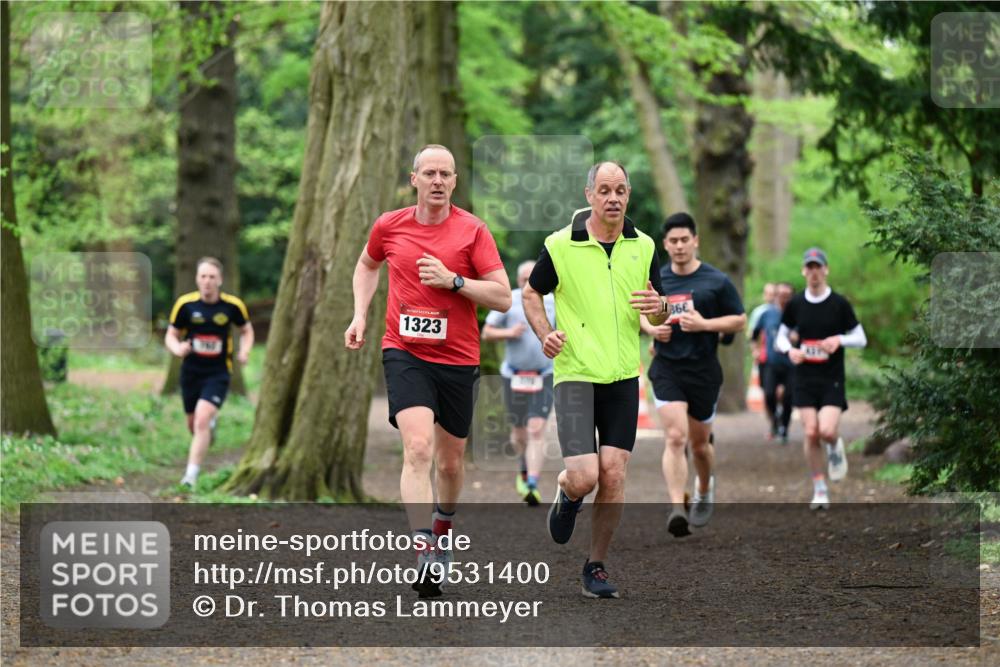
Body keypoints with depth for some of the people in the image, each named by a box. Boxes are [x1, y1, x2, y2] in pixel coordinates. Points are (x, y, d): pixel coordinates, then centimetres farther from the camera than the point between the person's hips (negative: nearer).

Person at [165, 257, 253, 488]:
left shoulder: (232, 305, -8)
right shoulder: (185, 304, -8)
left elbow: (247, 330, 10)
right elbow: (171, 335, 1)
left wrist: (244, 351, -9)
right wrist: (177, 348, -22)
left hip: (218, 373, -2)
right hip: (191, 371, 2)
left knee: (201, 421, -20)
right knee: (193, 424, 15)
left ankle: (191, 475, -15)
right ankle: (211, 422, 54)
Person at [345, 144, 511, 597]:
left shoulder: (472, 230, -4)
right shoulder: (389, 226, 2)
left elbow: (503, 297, -7)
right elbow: (367, 264, 25)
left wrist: (453, 280, -18)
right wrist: (360, 315, 13)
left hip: (458, 360, 1)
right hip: (404, 353, -1)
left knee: (450, 460, 14)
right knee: (418, 448, -21)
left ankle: (442, 525, 44)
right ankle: (425, 553, -28)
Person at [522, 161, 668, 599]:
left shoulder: (643, 246, 5)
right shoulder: (560, 246, -5)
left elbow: (658, 315, 15)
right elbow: (531, 293, 11)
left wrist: (658, 308, -9)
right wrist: (545, 333, -6)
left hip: (623, 376, 3)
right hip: (574, 373, -3)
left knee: (614, 475, -2)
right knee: (584, 476, -13)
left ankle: (596, 566, 13)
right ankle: (566, 494, 25)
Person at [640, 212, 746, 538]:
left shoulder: (716, 281, -2)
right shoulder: (655, 280, 6)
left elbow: (740, 320, 1)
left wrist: (704, 324, -14)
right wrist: (651, 327, -3)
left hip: (704, 370, 0)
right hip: (667, 368, 0)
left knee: (700, 442, 11)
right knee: (675, 437, -17)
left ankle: (705, 489, 43)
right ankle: (677, 508, -23)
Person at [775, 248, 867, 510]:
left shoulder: (840, 304, -3)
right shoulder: (795, 304, 4)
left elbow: (861, 339, 2)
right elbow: (782, 336, 14)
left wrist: (839, 339, -17)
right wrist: (790, 350, -9)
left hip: (832, 380, -2)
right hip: (805, 378, 2)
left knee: (827, 431, -18)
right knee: (810, 433, -4)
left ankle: (836, 448, 20)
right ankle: (820, 491, 8)